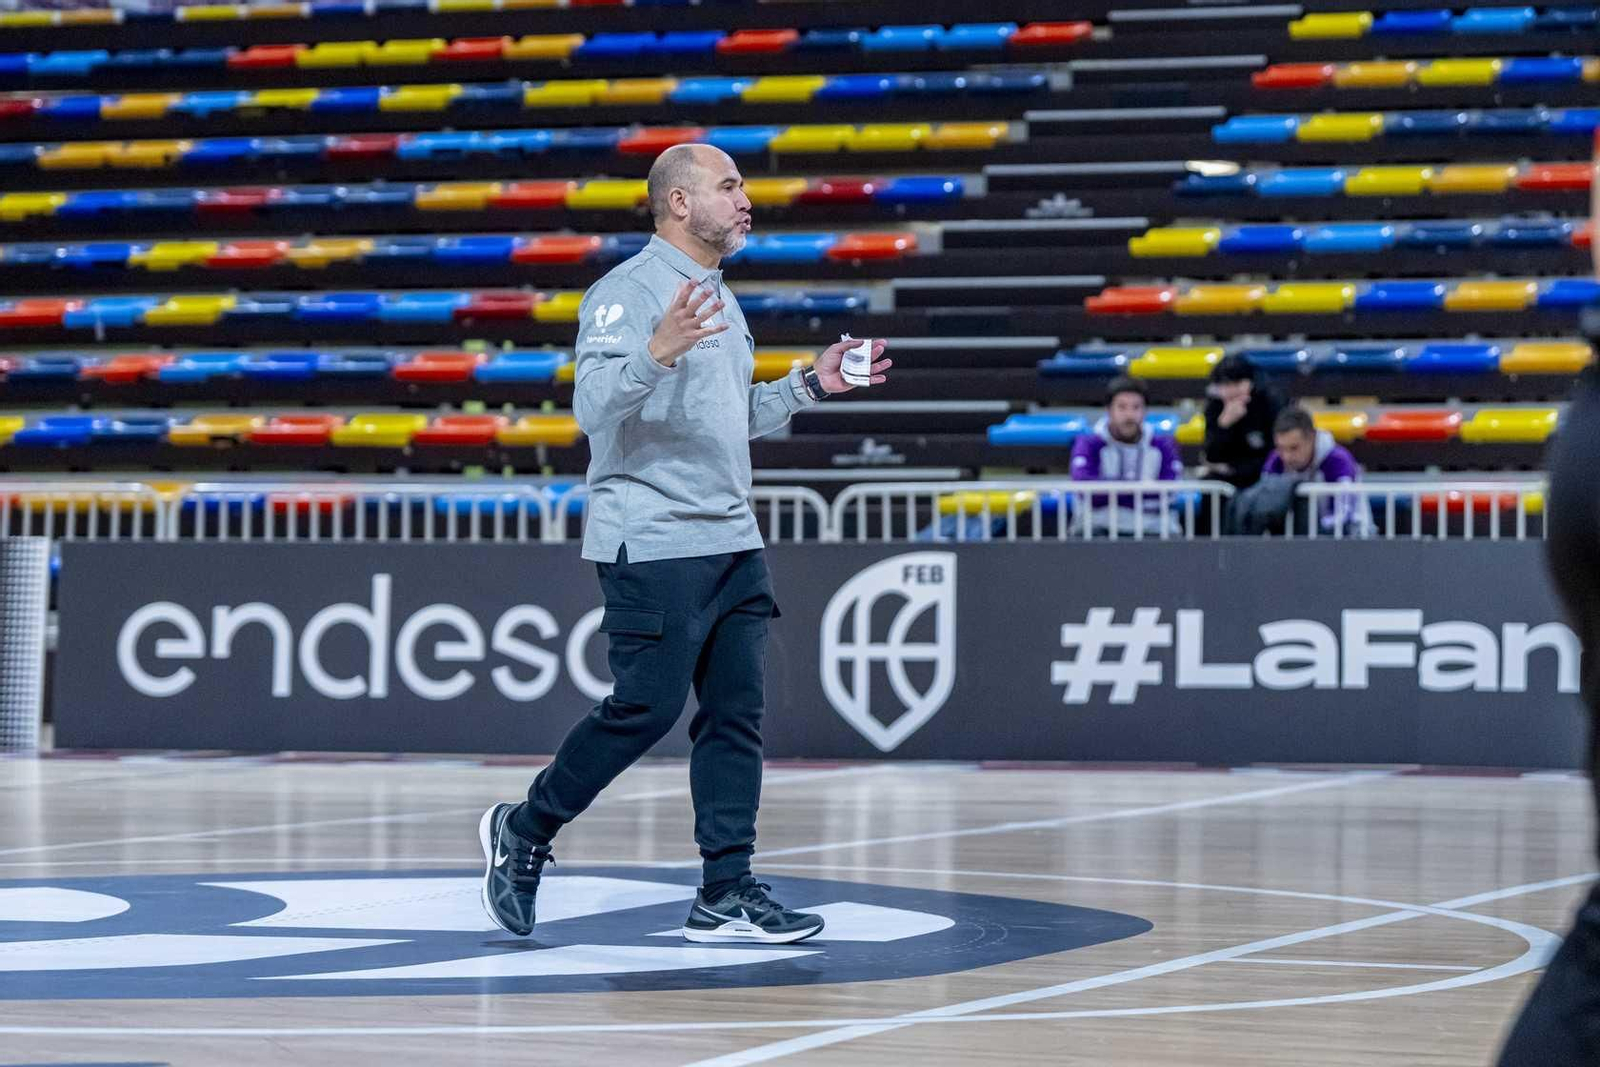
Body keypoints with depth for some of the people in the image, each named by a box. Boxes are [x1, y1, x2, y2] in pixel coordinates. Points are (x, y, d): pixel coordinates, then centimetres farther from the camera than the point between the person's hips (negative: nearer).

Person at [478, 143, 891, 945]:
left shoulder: (721, 301, 18)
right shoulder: (629, 291, -10)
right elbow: (593, 407, -20)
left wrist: (809, 385, 18)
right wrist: (655, 352, -35)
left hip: (733, 542, 9)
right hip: (653, 545, -9)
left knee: (735, 712, 3)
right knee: (646, 707, -8)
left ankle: (725, 893, 5)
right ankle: (524, 831, 11)